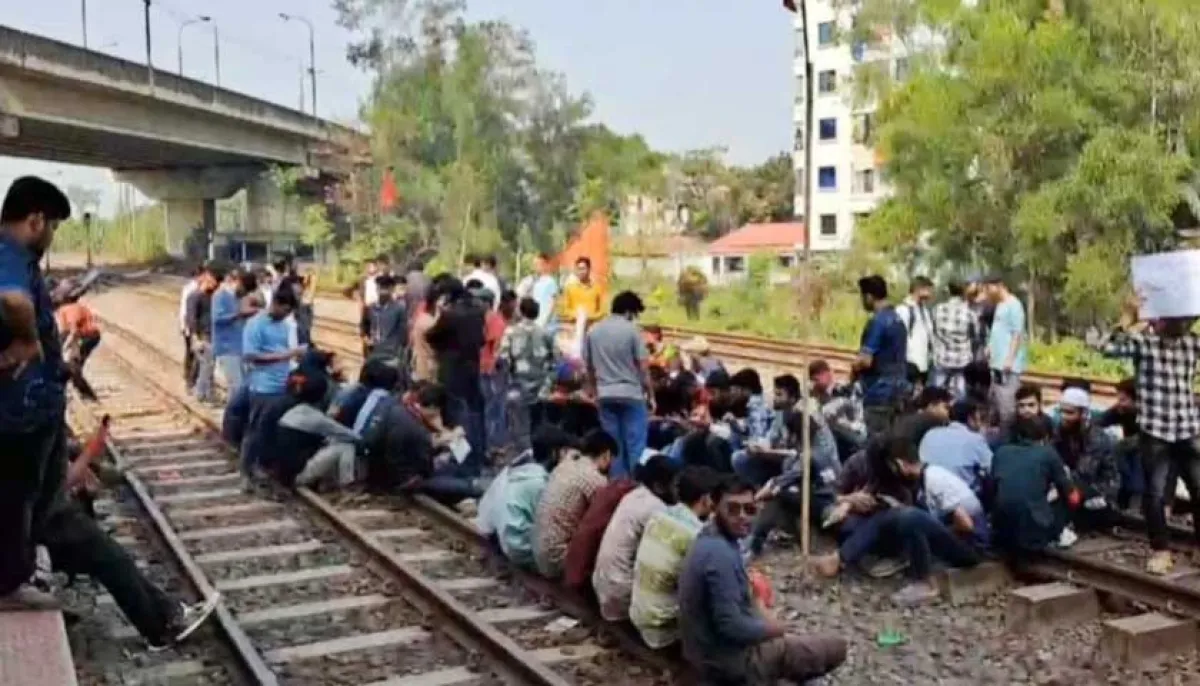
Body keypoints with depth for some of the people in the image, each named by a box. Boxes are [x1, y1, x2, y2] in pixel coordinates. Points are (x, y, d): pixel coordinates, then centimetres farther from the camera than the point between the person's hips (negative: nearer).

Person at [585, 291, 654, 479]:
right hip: (631, 394, -4)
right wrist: (651, 396, 0)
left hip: (605, 395, 4)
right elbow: (643, 367, -8)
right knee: (636, 444, 1)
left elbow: (589, 367, 10)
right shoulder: (632, 330, -7)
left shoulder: (593, 331, 6)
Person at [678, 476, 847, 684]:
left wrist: (767, 620, 4)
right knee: (835, 648, -3)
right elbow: (731, 627, -29)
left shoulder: (710, 540, 2)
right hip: (727, 660, -10)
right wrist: (775, 628, -13)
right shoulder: (720, 554, -28)